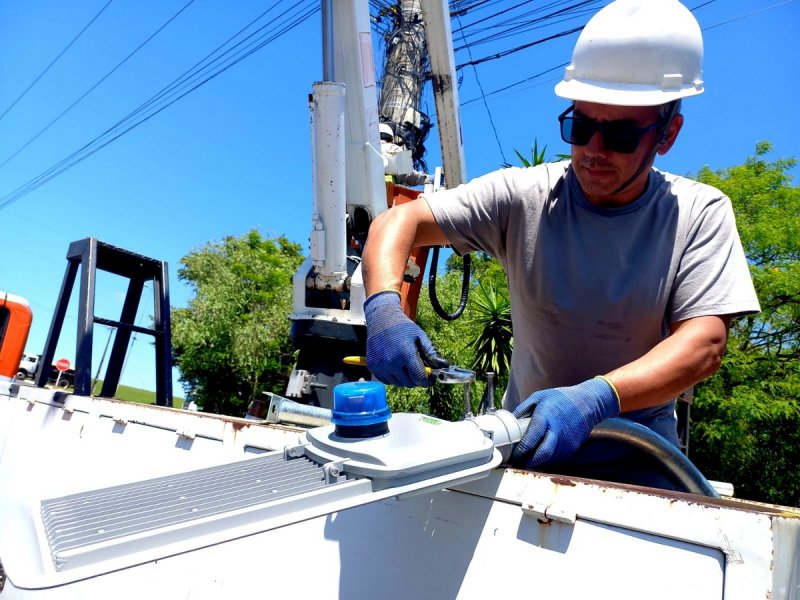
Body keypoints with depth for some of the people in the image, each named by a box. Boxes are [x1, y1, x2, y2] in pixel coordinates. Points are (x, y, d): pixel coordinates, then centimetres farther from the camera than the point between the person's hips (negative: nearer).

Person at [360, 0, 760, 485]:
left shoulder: (700, 214, -7)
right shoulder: (522, 196, -8)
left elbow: (705, 343, -17)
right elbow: (402, 221, -10)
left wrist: (594, 399, -34)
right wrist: (384, 308, -30)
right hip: (529, 435, 1)